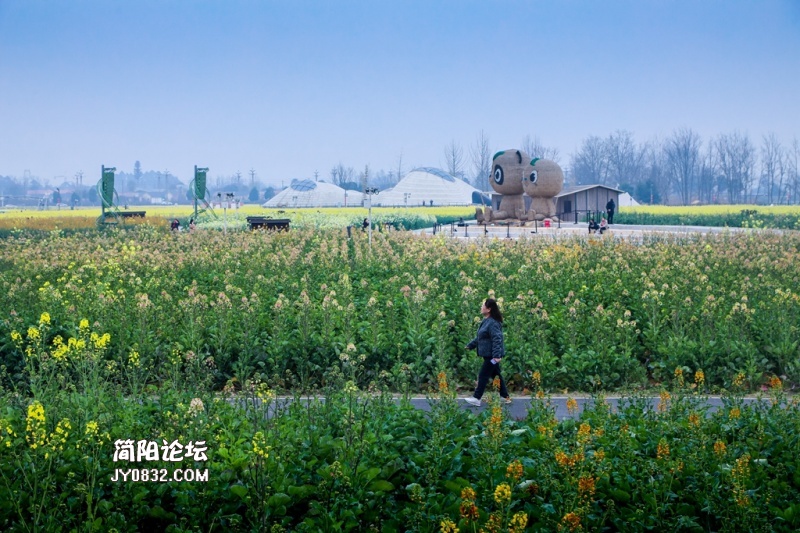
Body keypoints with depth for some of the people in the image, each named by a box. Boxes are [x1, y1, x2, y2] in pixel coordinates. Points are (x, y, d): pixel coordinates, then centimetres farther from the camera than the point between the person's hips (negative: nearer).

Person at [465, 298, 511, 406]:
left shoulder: (493, 323, -21)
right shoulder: (485, 321, 11)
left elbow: (497, 339, -27)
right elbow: (479, 337, 23)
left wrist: (497, 355, -33)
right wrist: (470, 345, 25)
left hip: (492, 356, -10)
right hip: (488, 355, 10)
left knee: (483, 375, -4)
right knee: (496, 375, 14)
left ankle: (476, 398, 2)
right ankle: (505, 397, 21)